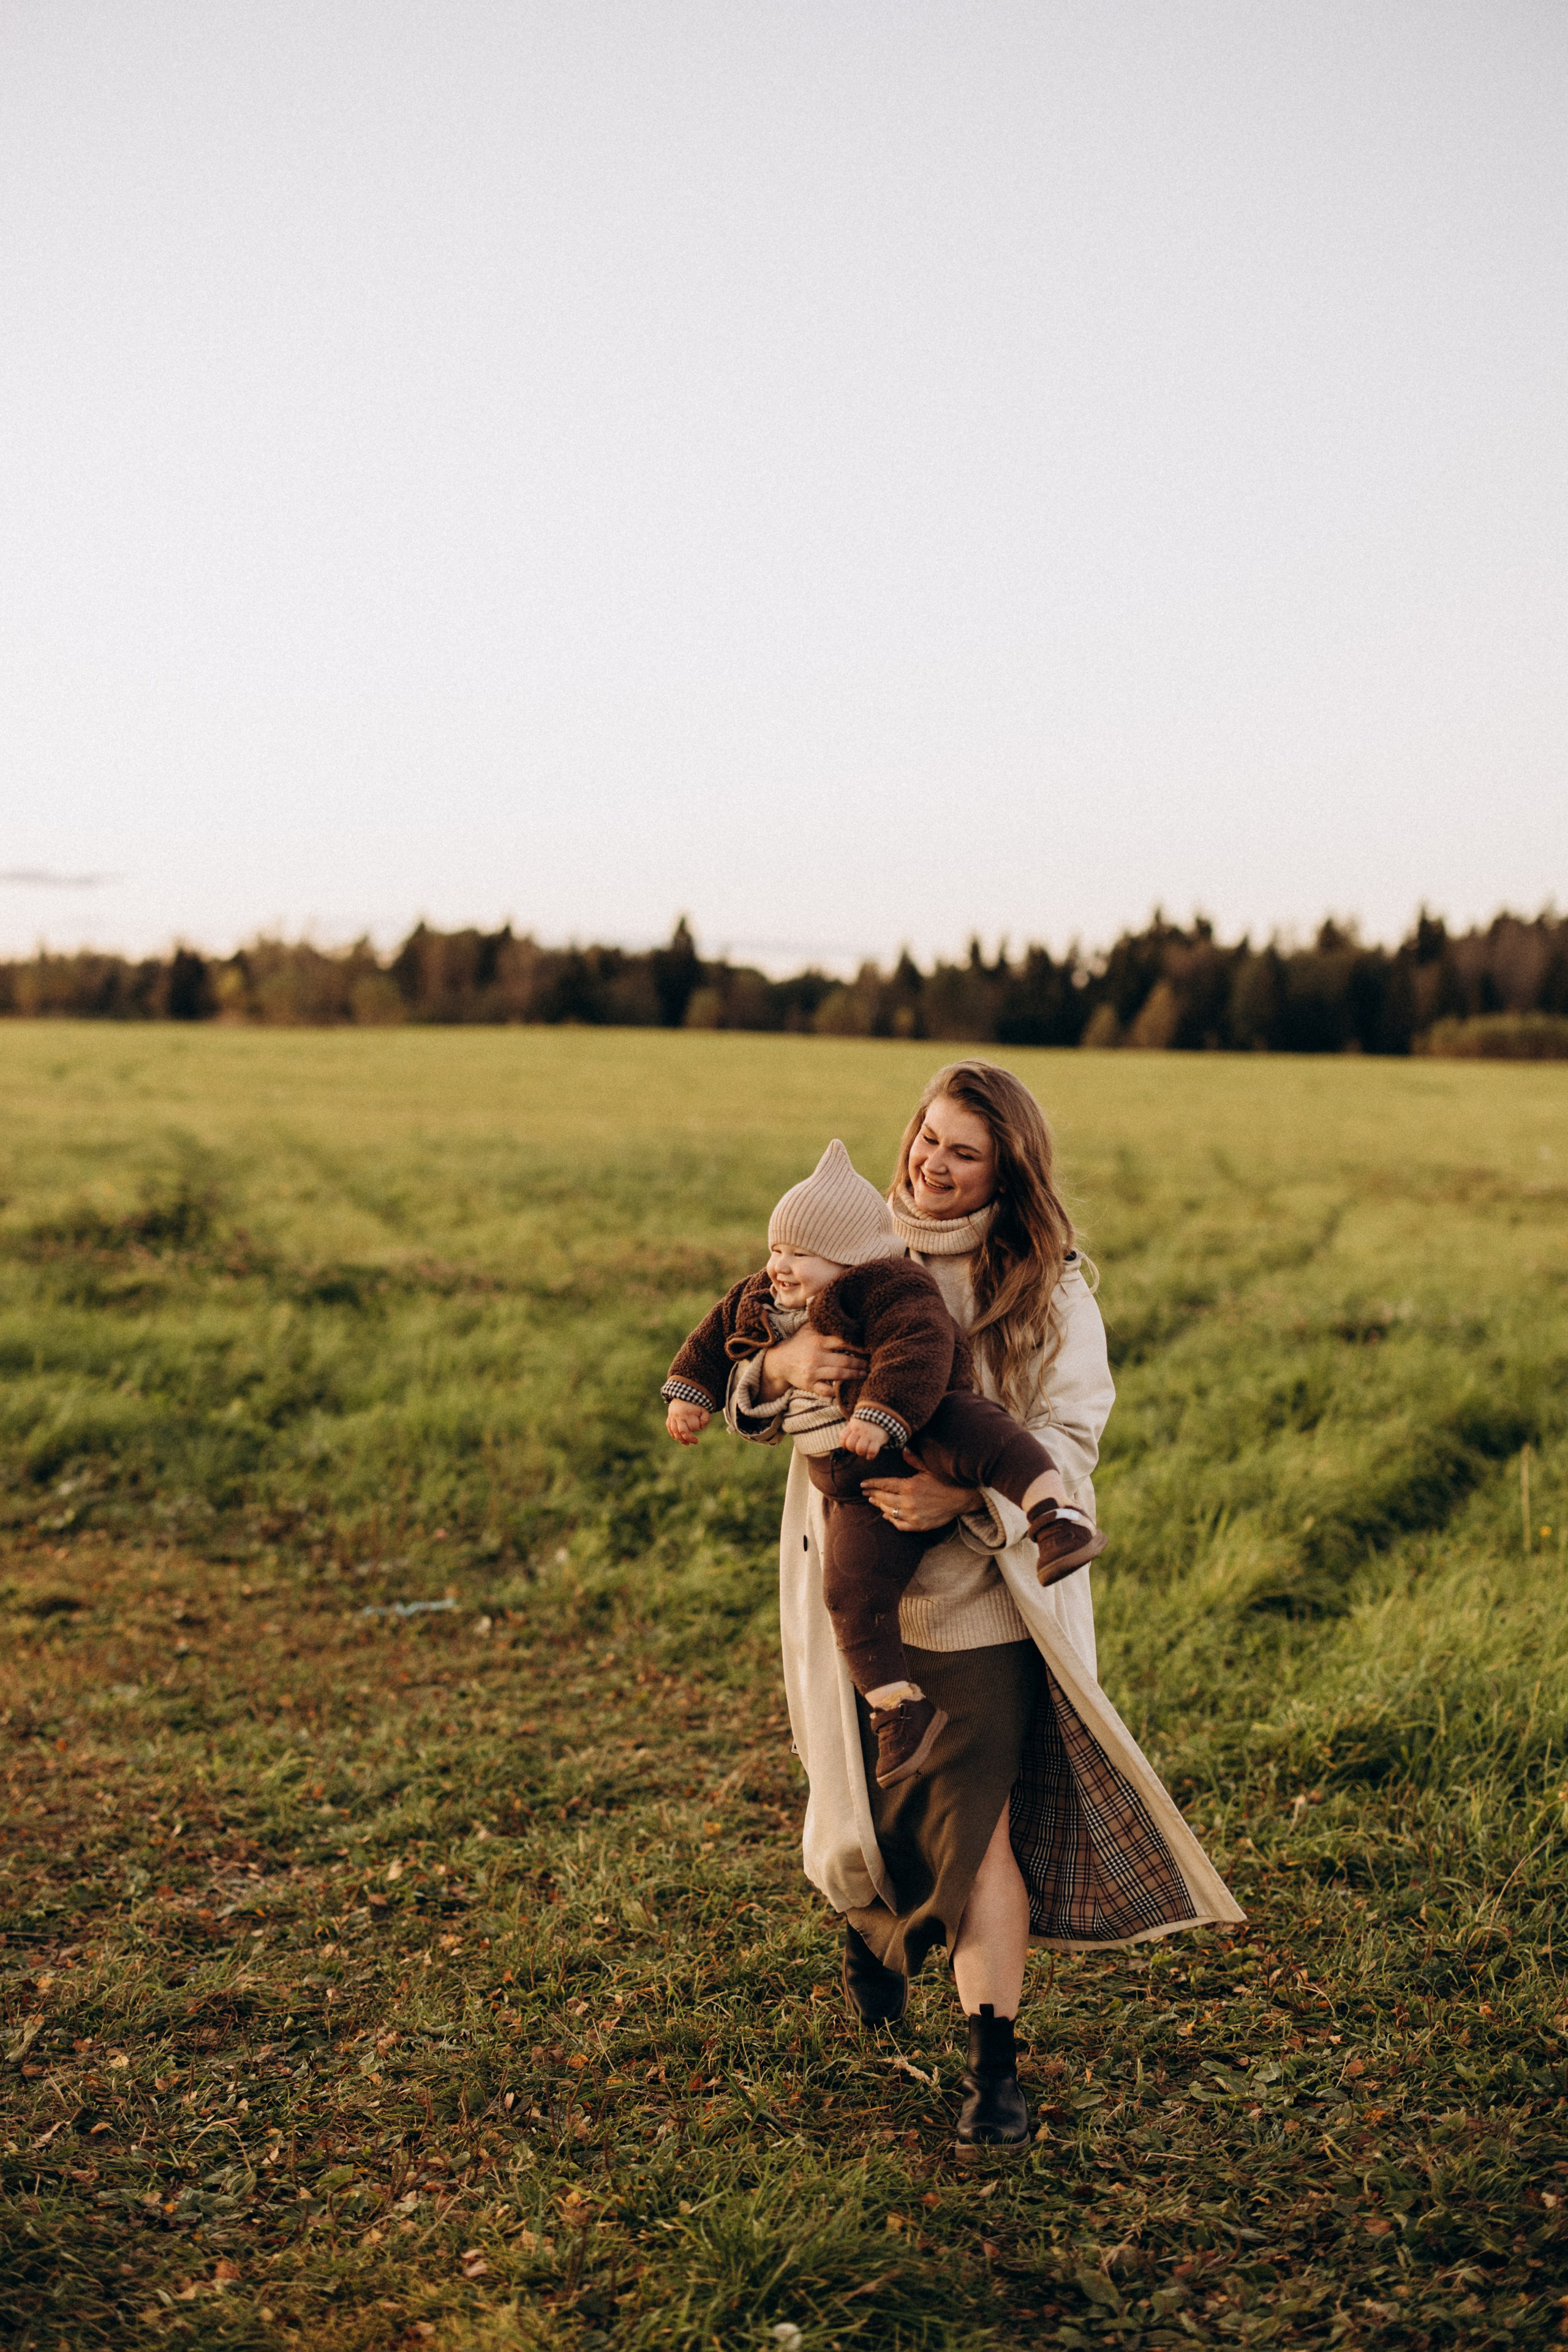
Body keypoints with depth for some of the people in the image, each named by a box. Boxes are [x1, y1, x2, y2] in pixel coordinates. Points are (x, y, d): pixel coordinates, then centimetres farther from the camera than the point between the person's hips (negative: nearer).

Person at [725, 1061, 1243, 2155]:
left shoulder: (1050, 1289, -4)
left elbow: (1069, 1439, -9)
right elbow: (748, 1399, 5)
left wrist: (962, 1493, -26)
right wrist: (781, 1362, -19)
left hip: (983, 1595, -3)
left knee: (976, 1828, -4)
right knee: (867, 1809, 15)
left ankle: (995, 2064, 12)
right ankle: (877, 1923, 49)